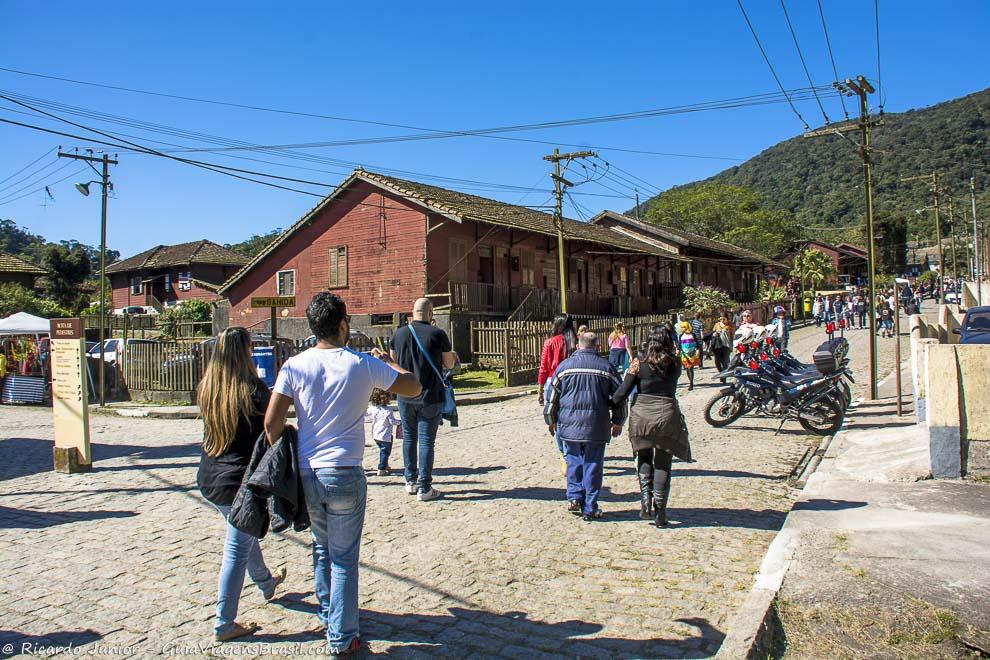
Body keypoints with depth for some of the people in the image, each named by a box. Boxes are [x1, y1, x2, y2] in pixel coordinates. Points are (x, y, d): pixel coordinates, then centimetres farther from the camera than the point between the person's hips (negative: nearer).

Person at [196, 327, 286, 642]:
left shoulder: (205, 390, 0)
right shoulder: (254, 390, -17)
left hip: (210, 478, 7)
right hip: (242, 481, -7)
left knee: (245, 533, 27)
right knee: (237, 551, 4)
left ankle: (266, 582, 50)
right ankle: (224, 624, 13)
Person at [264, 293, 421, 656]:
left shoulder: (294, 366, -3)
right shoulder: (363, 365, -9)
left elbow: (272, 423, -5)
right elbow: (413, 387, 3)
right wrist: (386, 360, 18)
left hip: (305, 474, 3)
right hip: (345, 475, -3)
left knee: (322, 547, 25)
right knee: (344, 558, 9)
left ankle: (326, 615, 39)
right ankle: (342, 638, 17)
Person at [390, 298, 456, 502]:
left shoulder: (399, 333, 0)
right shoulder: (438, 334, -10)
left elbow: (393, 361, 13)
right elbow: (449, 364, -2)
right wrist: (452, 355, 16)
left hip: (405, 395, 4)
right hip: (430, 396, -3)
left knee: (409, 437, 17)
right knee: (426, 441, 2)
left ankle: (411, 481, 26)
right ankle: (424, 488, 5)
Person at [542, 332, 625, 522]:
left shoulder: (564, 366, 2)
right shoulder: (606, 367, 2)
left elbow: (552, 396, 5)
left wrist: (551, 421, 18)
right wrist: (618, 422, 19)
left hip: (569, 425, 1)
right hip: (596, 427, -1)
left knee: (574, 462, 18)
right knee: (593, 466, 6)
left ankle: (574, 497, 11)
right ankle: (589, 508, 11)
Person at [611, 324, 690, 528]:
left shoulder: (639, 363, -4)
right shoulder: (674, 362, 0)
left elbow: (623, 391, -4)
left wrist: (612, 411, 8)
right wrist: (670, 332, 35)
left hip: (641, 415, 0)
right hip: (667, 415, 0)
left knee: (644, 459, 21)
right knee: (663, 464, 9)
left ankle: (646, 500, 5)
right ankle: (660, 512, 10)